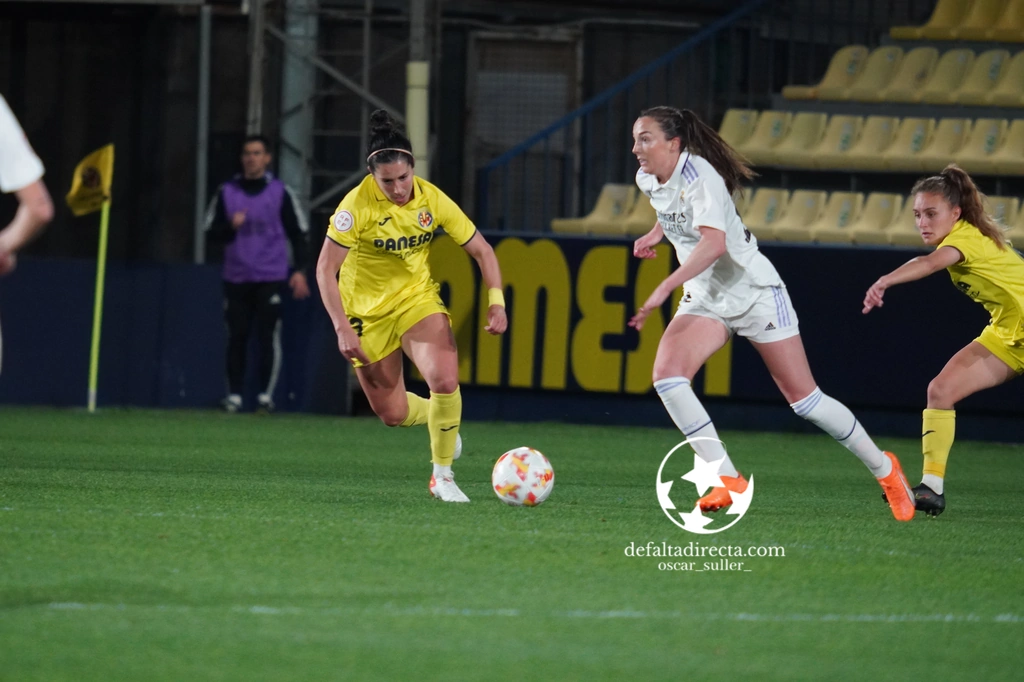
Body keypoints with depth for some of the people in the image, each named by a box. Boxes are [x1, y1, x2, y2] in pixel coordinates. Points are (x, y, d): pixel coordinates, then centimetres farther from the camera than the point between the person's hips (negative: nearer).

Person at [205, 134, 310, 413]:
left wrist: (300, 270, -4)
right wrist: (231, 226, -11)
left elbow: (299, 233, 5)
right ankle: (234, 395, 5)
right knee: (236, 337, 1)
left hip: (270, 277, -2)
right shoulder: (227, 193, 8)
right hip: (236, 278, 2)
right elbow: (212, 233, 10)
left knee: (269, 336, -8)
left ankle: (266, 395, -4)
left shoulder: (280, 192, 3)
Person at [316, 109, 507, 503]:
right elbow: (325, 268, -23)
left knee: (445, 382, -24)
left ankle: (442, 475, -5)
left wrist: (497, 302, -14)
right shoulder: (357, 205, -23)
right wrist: (342, 329, -31)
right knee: (393, 415, 5)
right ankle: (434, 416, 41)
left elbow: (481, 250, -2)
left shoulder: (432, 199, -13)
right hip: (367, 310, -1)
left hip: (417, 298, 1)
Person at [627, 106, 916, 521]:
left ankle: (883, 469, 17)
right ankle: (727, 480, -13)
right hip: (705, 300, 7)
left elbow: (713, 243, -43)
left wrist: (665, 288, -50)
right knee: (666, 373, -18)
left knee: (804, 399, -2)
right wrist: (655, 234, 10)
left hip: (754, 293, -7)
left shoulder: (700, 179, -25)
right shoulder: (649, 181, 0)